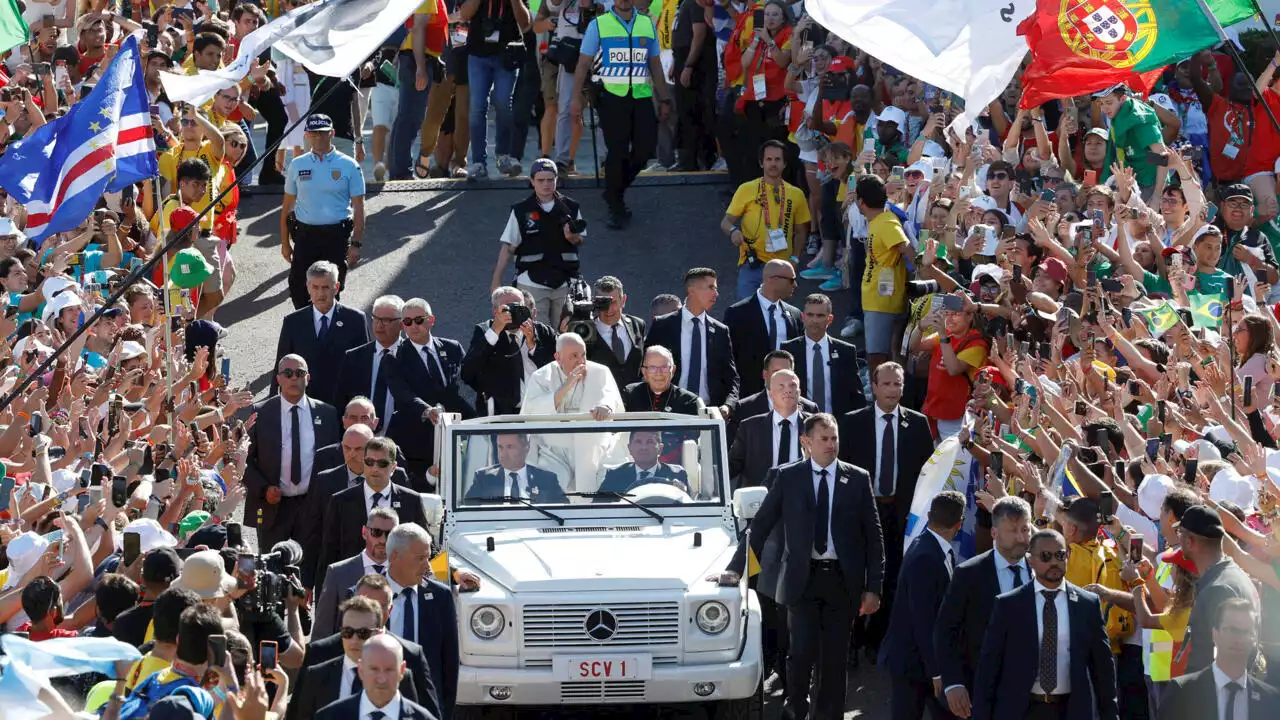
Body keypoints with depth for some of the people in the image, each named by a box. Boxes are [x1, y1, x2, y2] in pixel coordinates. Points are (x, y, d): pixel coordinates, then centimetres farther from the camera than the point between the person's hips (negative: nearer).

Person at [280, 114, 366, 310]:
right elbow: (287, 206, 12)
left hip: (336, 235, -2)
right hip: (305, 234, 2)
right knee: (298, 290, -3)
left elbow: (358, 208, 0)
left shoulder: (349, 166, 0)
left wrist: (356, 244, -7)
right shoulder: (297, 166, 7)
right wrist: (285, 242, 9)